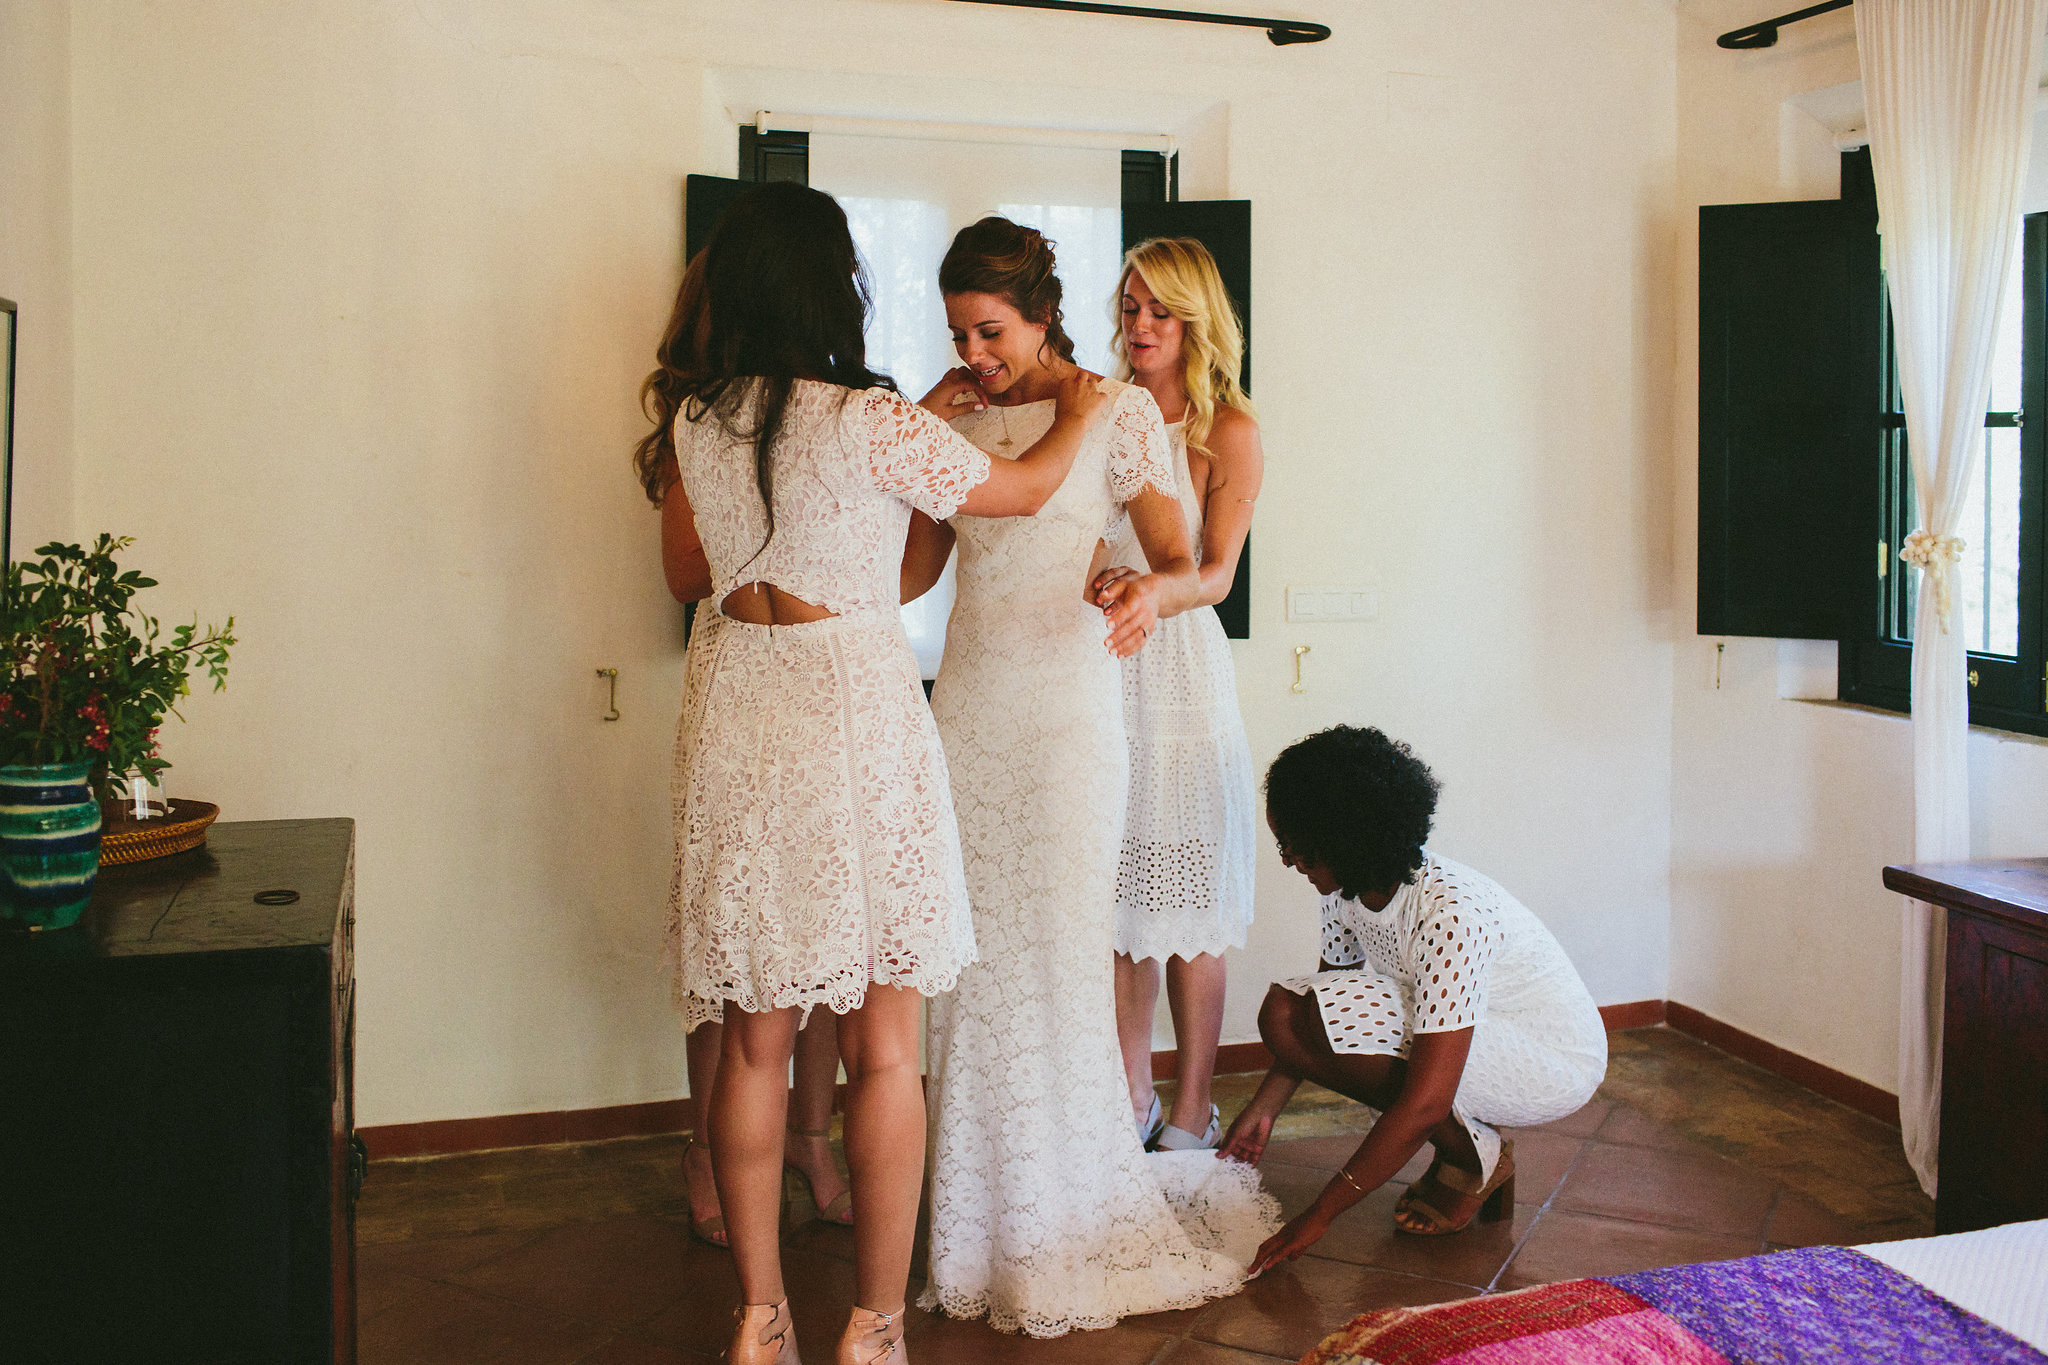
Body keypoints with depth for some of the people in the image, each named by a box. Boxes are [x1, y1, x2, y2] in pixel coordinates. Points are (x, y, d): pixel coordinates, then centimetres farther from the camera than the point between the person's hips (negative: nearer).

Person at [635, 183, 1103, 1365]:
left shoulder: (693, 420, 3)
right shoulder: (872, 421, -12)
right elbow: (1023, 491, 2)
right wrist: (1079, 415, 23)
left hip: (737, 718, 5)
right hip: (856, 709, -5)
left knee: (755, 1043, 14)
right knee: (885, 1048, 7)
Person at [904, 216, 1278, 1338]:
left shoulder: (1118, 410, -1)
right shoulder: (958, 420, 13)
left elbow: (1181, 561, -7)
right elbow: (910, 568, 15)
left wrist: (1154, 592, -28)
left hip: (1067, 710, -4)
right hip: (967, 706, 5)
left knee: (1057, 956, -3)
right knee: (971, 959, 5)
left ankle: (1068, 1223, 14)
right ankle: (980, 1213, 18)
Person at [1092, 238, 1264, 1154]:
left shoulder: (1229, 432, 0)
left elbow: (1217, 574, -9)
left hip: (1180, 666, -3)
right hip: (1101, 668, 3)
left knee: (1186, 902, 1)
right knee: (1118, 889, 8)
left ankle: (1193, 1110, 14)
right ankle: (1134, 1096, 22)